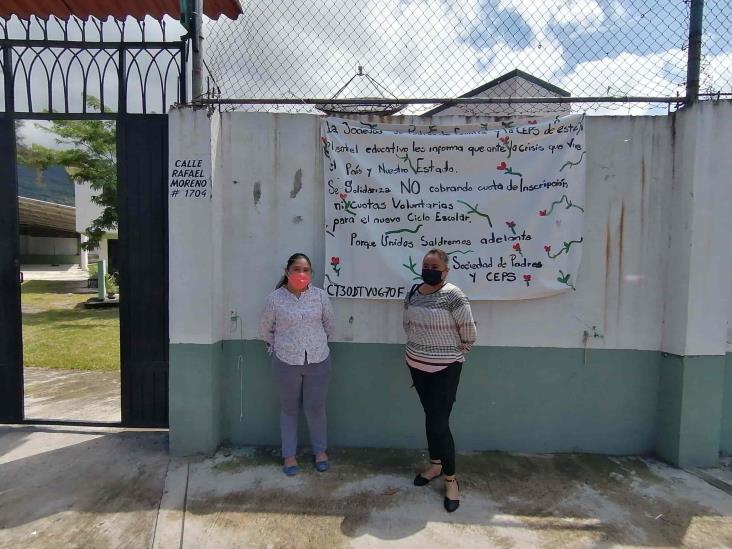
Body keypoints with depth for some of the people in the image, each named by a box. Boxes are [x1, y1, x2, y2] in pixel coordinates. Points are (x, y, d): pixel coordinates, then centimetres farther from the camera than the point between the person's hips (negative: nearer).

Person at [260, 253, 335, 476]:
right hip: (286, 363, 0)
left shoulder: (320, 296, -4)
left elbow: (329, 324, 9)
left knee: (316, 408, 10)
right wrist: (277, 346, 11)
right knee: (289, 409, 14)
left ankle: (320, 450, 33)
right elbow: (266, 328, 5)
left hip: (318, 361, 1)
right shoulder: (275, 298, -7)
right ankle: (289, 455, 31)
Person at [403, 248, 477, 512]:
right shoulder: (413, 292, 1)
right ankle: (435, 465, 38)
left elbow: (469, 331, -15)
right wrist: (418, 345, 12)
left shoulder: (453, 295, -19)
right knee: (429, 417, 19)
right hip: (417, 365, 6)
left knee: (440, 423, -1)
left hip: (445, 369, -6)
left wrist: (457, 350, -1)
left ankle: (451, 479, 19)